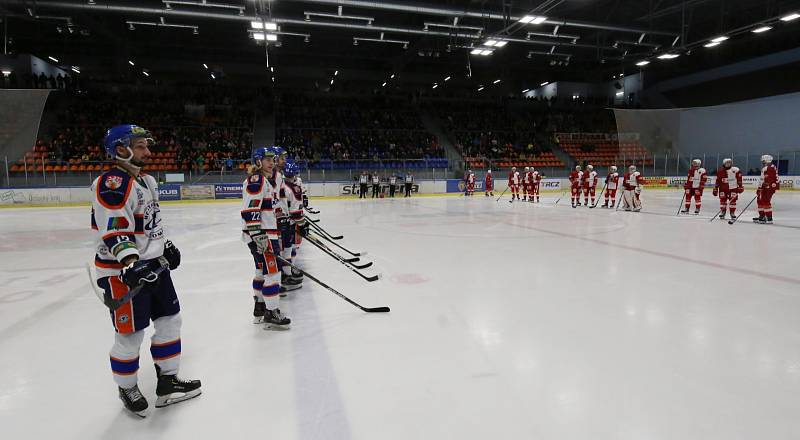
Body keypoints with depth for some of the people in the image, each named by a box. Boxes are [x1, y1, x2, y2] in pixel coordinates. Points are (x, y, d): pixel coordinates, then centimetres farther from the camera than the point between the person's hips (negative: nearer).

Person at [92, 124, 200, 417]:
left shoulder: (147, 181, 14)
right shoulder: (112, 184, -17)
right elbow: (114, 230, -26)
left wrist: (166, 245, 22)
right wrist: (131, 263, -34)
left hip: (153, 264, 10)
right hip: (123, 272, -9)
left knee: (170, 321, 14)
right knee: (130, 336, 3)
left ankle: (168, 383, 27)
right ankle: (127, 390, 27)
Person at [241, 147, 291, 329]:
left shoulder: (268, 181, 19)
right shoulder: (255, 180, -13)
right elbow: (249, 210, -22)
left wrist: (275, 237, 26)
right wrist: (258, 236, -26)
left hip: (268, 234, 11)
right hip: (258, 235, -11)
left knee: (262, 271, 18)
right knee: (272, 272, -9)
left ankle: (260, 309, 30)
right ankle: (271, 314, -3)